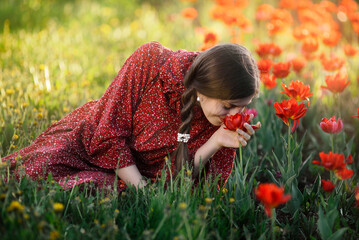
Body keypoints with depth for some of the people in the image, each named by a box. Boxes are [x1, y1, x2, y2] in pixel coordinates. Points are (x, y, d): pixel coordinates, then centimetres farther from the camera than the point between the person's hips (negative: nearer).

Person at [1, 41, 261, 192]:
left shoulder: (227, 120, -18)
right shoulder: (152, 62, -26)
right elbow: (108, 134, -19)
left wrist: (215, 143, -30)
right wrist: (141, 191, -25)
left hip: (141, 173, 2)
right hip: (89, 142, -1)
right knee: (33, 175, -27)